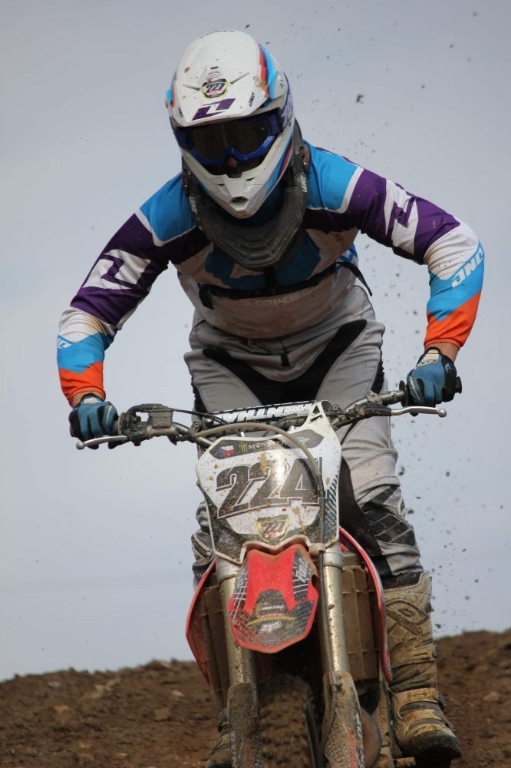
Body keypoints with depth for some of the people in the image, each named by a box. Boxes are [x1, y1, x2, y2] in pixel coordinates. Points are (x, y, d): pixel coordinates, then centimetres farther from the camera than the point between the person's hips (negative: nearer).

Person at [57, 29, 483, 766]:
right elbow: (87, 312, -16)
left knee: (371, 498, -21)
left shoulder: (332, 186, -28)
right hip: (230, 367, 1)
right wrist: (86, 396, -34)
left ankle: (416, 687, -18)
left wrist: (438, 352, -34)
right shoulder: (169, 218, -25)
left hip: (337, 349, -1)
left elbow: (454, 243, -24)